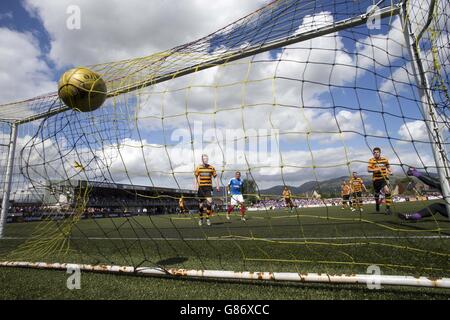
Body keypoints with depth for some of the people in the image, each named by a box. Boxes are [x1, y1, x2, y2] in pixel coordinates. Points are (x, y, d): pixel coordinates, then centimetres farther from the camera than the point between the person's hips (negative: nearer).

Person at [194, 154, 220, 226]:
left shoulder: (211, 168, 4)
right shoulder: (198, 168, 4)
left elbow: (216, 177, 9)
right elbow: (196, 178, 9)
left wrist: (217, 186, 1)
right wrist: (196, 187, 1)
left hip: (209, 187, 0)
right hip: (201, 187, 0)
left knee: (209, 202, -14)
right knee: (201, 203, 5)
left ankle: (208, 218, 0)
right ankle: (201, 219, 22)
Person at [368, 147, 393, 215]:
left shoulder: (385, 159, 2)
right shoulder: (371, 160, -5)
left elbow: (388, 167, 19)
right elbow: (368, 169, -13)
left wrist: (390, 171, 0)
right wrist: (375, 169, -29)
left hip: (384, 178, 0)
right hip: (376, 179, 0)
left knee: (387, 191, -20)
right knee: (376, 193, 13)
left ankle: (388, 208, -14)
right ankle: (377, 204, 43)